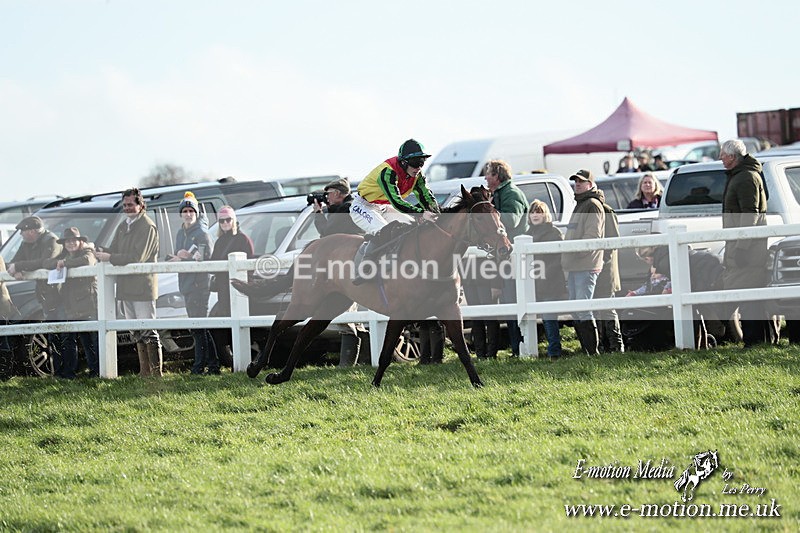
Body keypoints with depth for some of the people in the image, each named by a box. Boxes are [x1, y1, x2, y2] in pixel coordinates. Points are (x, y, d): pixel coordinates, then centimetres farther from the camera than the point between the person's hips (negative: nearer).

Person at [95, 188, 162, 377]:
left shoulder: (148, 227, -9)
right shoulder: (123, 227, 17)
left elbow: (137, 257, -18)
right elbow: (114, 250, 16)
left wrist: (110, 258, -19)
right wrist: (102, 253, -7)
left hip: (142, 286, -8)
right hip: (126, 287, 8)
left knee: (148, 332, -9)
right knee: (136, 333, 11)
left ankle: (157, 372, -8)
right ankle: (144, 371, 17)